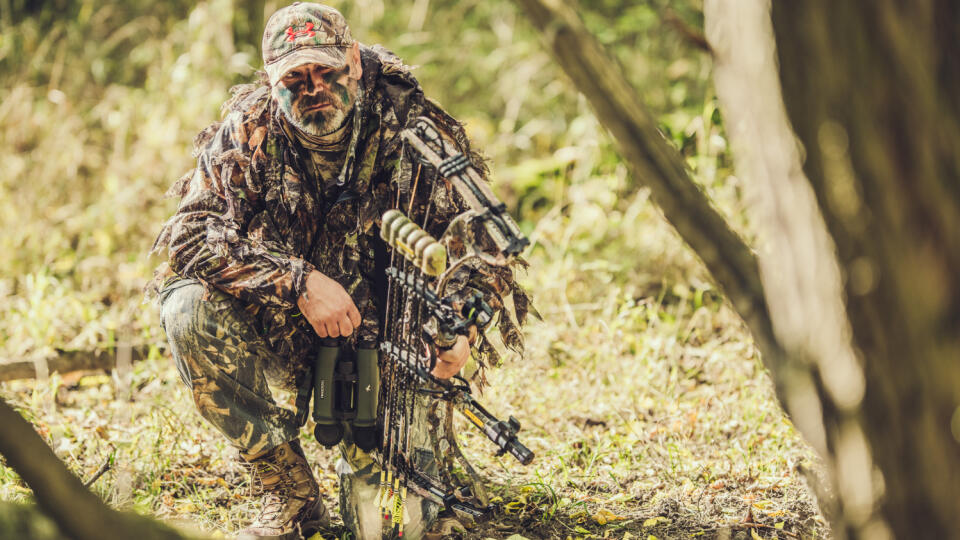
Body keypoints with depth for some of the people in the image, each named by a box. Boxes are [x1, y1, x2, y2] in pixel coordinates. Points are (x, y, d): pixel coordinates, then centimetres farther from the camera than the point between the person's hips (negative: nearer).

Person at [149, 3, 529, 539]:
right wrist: (299, 282, -33)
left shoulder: (411, 126, -15)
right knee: (190, 309, -27)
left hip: (379, 336, -2)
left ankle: (366, 480, 16)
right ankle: (293, 495, -13)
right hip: (283, 334, 2)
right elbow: (193, 228, -20)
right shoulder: (250, 129, -12)